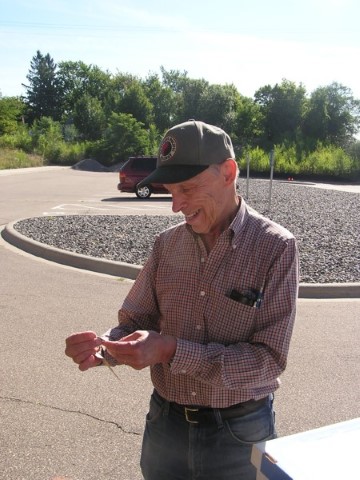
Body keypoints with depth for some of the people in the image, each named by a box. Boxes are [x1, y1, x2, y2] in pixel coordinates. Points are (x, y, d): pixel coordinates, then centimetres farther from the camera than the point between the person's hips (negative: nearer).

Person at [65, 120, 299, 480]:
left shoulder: (275, 248, -15)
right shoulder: (167, 244, -2)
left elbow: (268, 360, -19)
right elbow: (136, 324, 3)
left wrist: (172, 351, -27)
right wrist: (103, 346, -19)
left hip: (238, 434, -3)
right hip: (165, 425, 4)